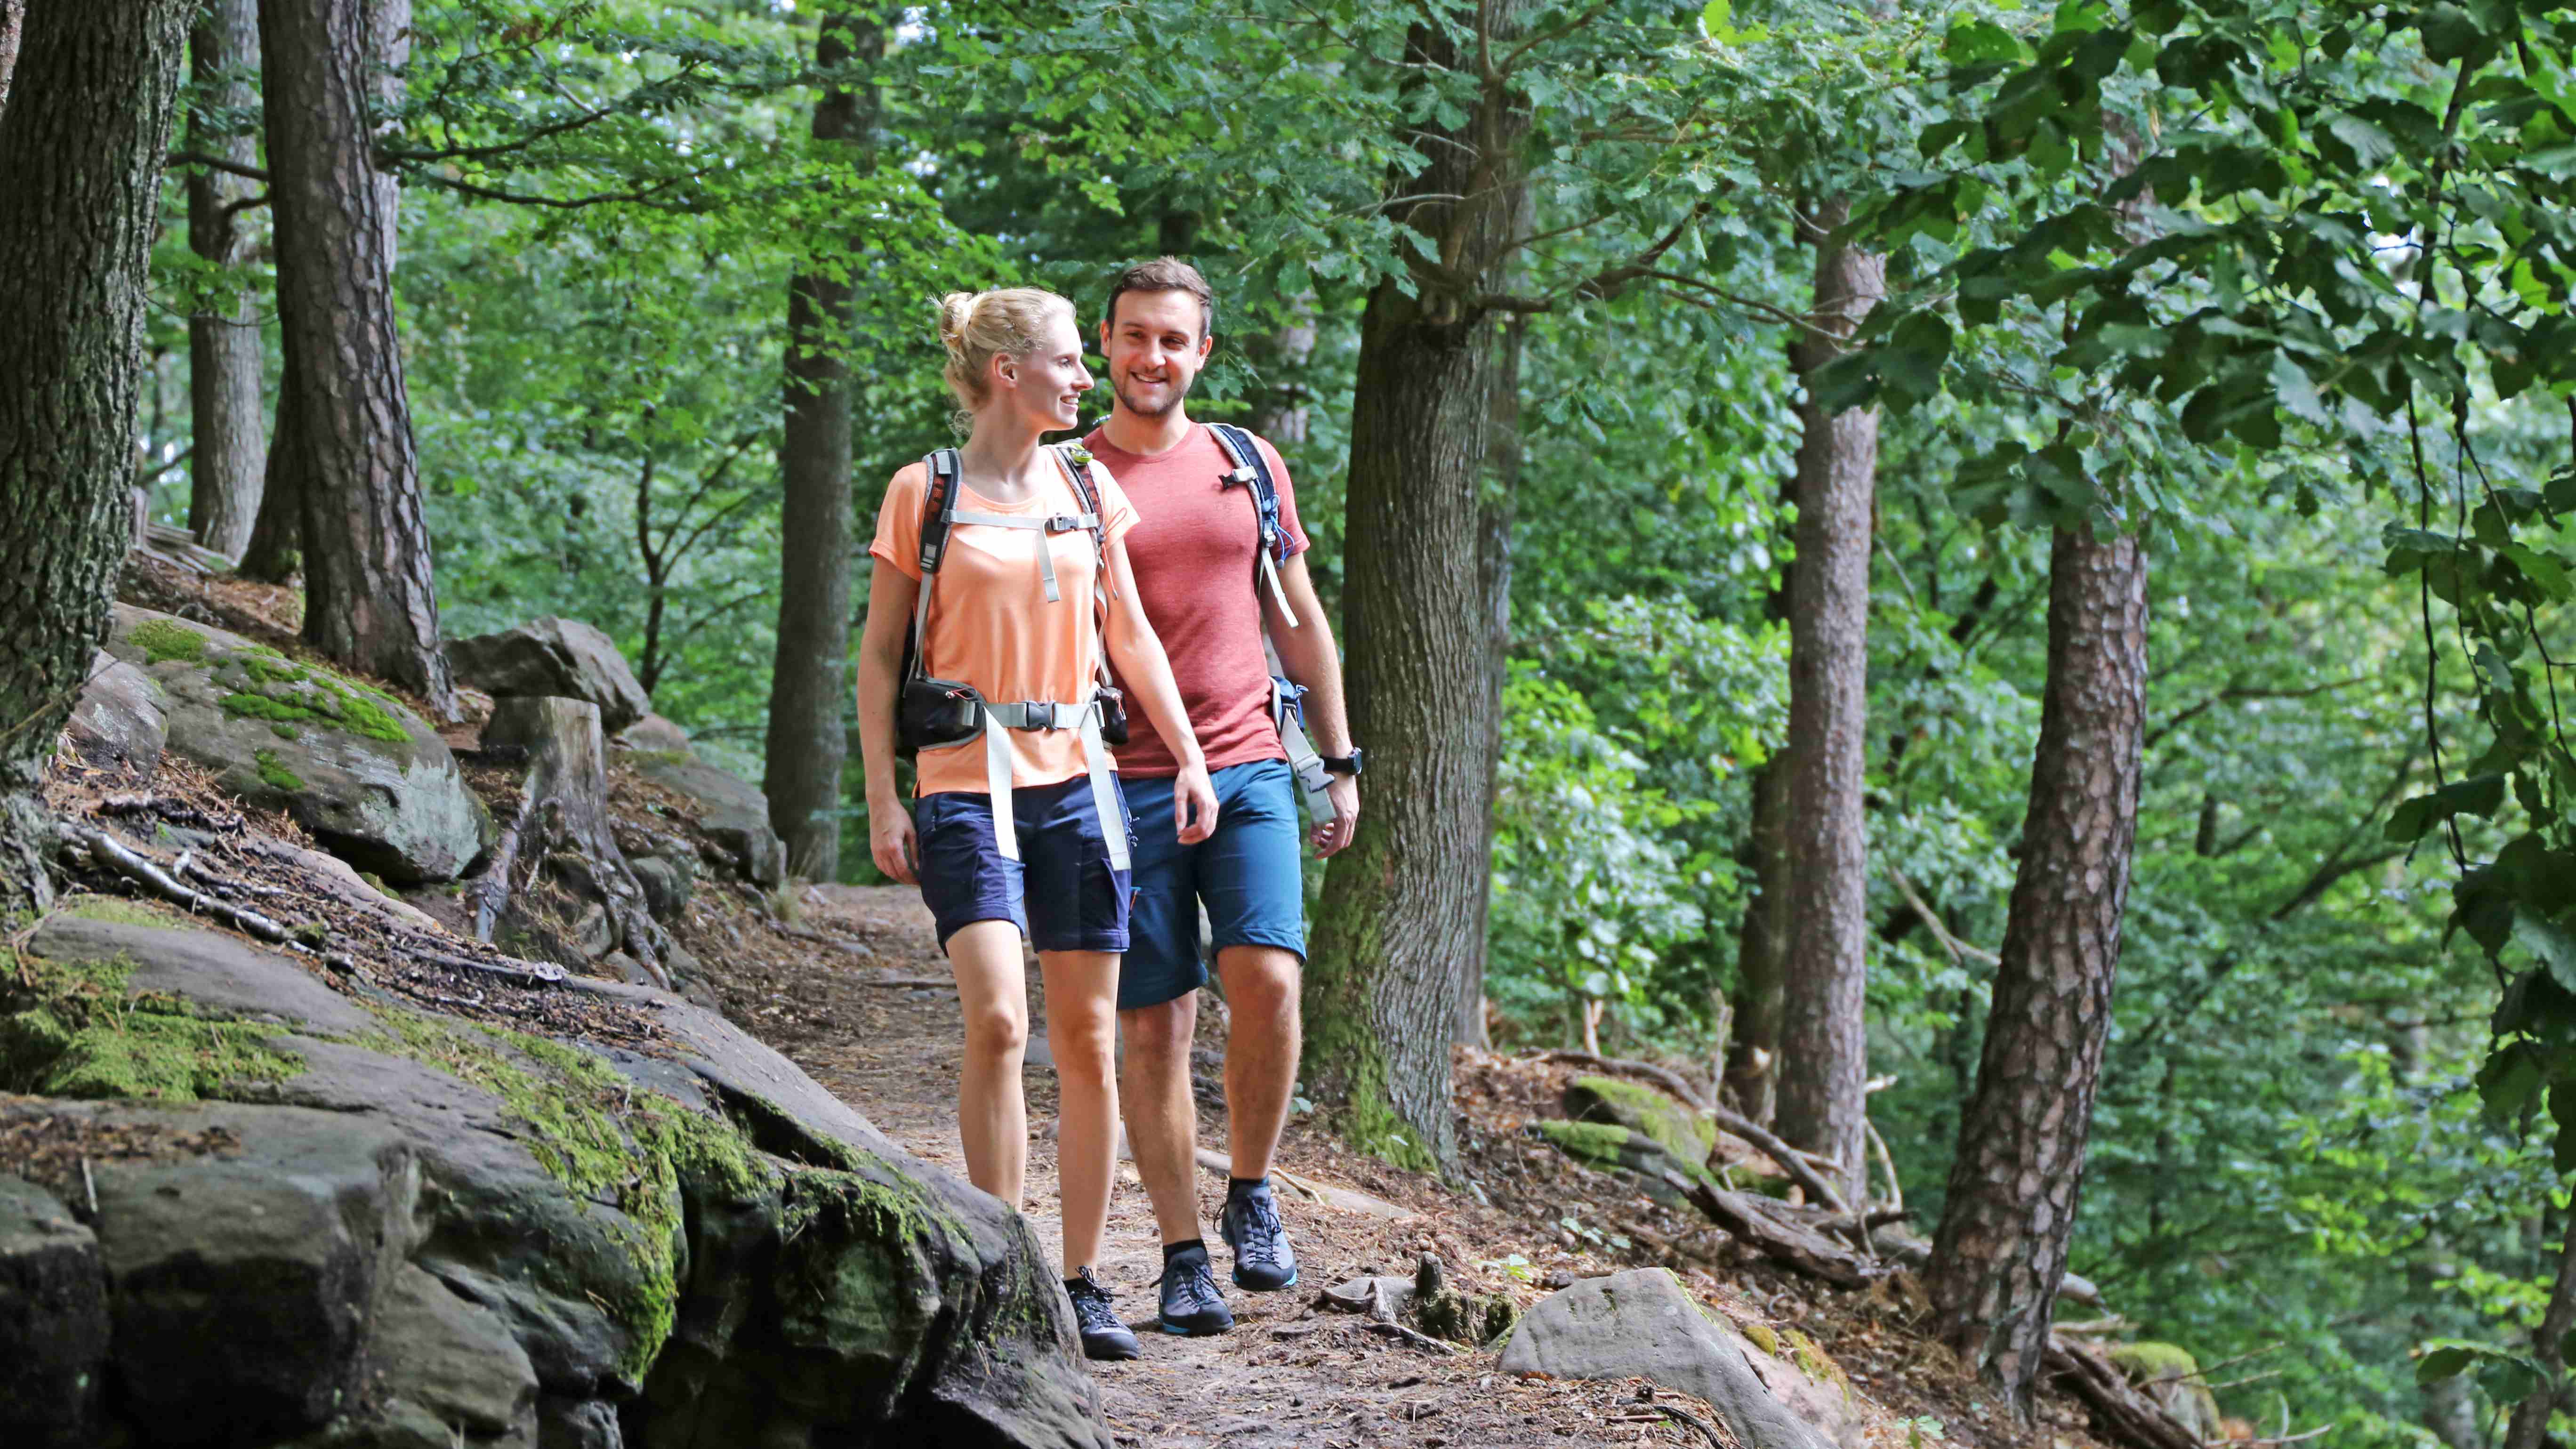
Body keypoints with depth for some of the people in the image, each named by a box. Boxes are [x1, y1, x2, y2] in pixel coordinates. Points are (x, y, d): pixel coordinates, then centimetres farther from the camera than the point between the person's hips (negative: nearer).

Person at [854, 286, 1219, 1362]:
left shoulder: (1088, 488, 11)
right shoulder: (924, 493, 0)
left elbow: (1131, 635, 17)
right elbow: (881, 656, 3)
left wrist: (1189, 757, 9)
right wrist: (881, 800, -3)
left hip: (1075, 778, 4)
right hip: (967, 781, -4)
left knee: (1087, 1037, 3)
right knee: (997, 1017, -18)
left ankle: (1082, 1286, 12)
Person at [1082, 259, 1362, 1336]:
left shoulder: (1250, 466, 12)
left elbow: (1299, 620, 20)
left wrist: (1341, 762, 18)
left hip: (1247, 772, 2)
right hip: (1125, 785, -2)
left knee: (1266, 976, -17)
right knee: (1156, 1024, -1)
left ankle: (1251, 1192, 4)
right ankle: (1183, 1257, 6)